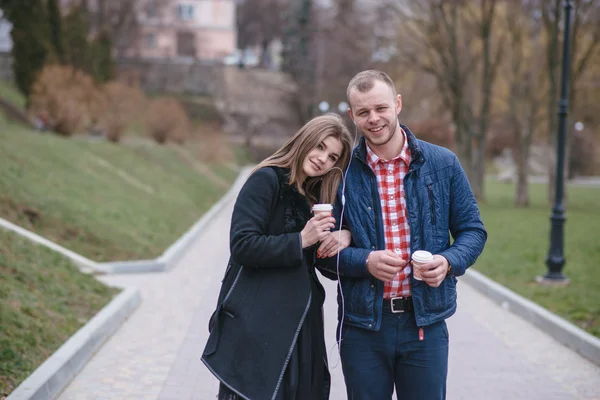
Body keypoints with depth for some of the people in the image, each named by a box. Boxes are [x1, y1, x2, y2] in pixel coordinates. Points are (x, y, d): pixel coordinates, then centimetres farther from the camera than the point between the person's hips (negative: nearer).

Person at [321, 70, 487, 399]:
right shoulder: (342, 172, -1)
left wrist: (449, 261, -13)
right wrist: (365, 260, -17)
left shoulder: (443, 164, 2)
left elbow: (473, 230, 7)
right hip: (362, 326, 0)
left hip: (426, 323, 0)